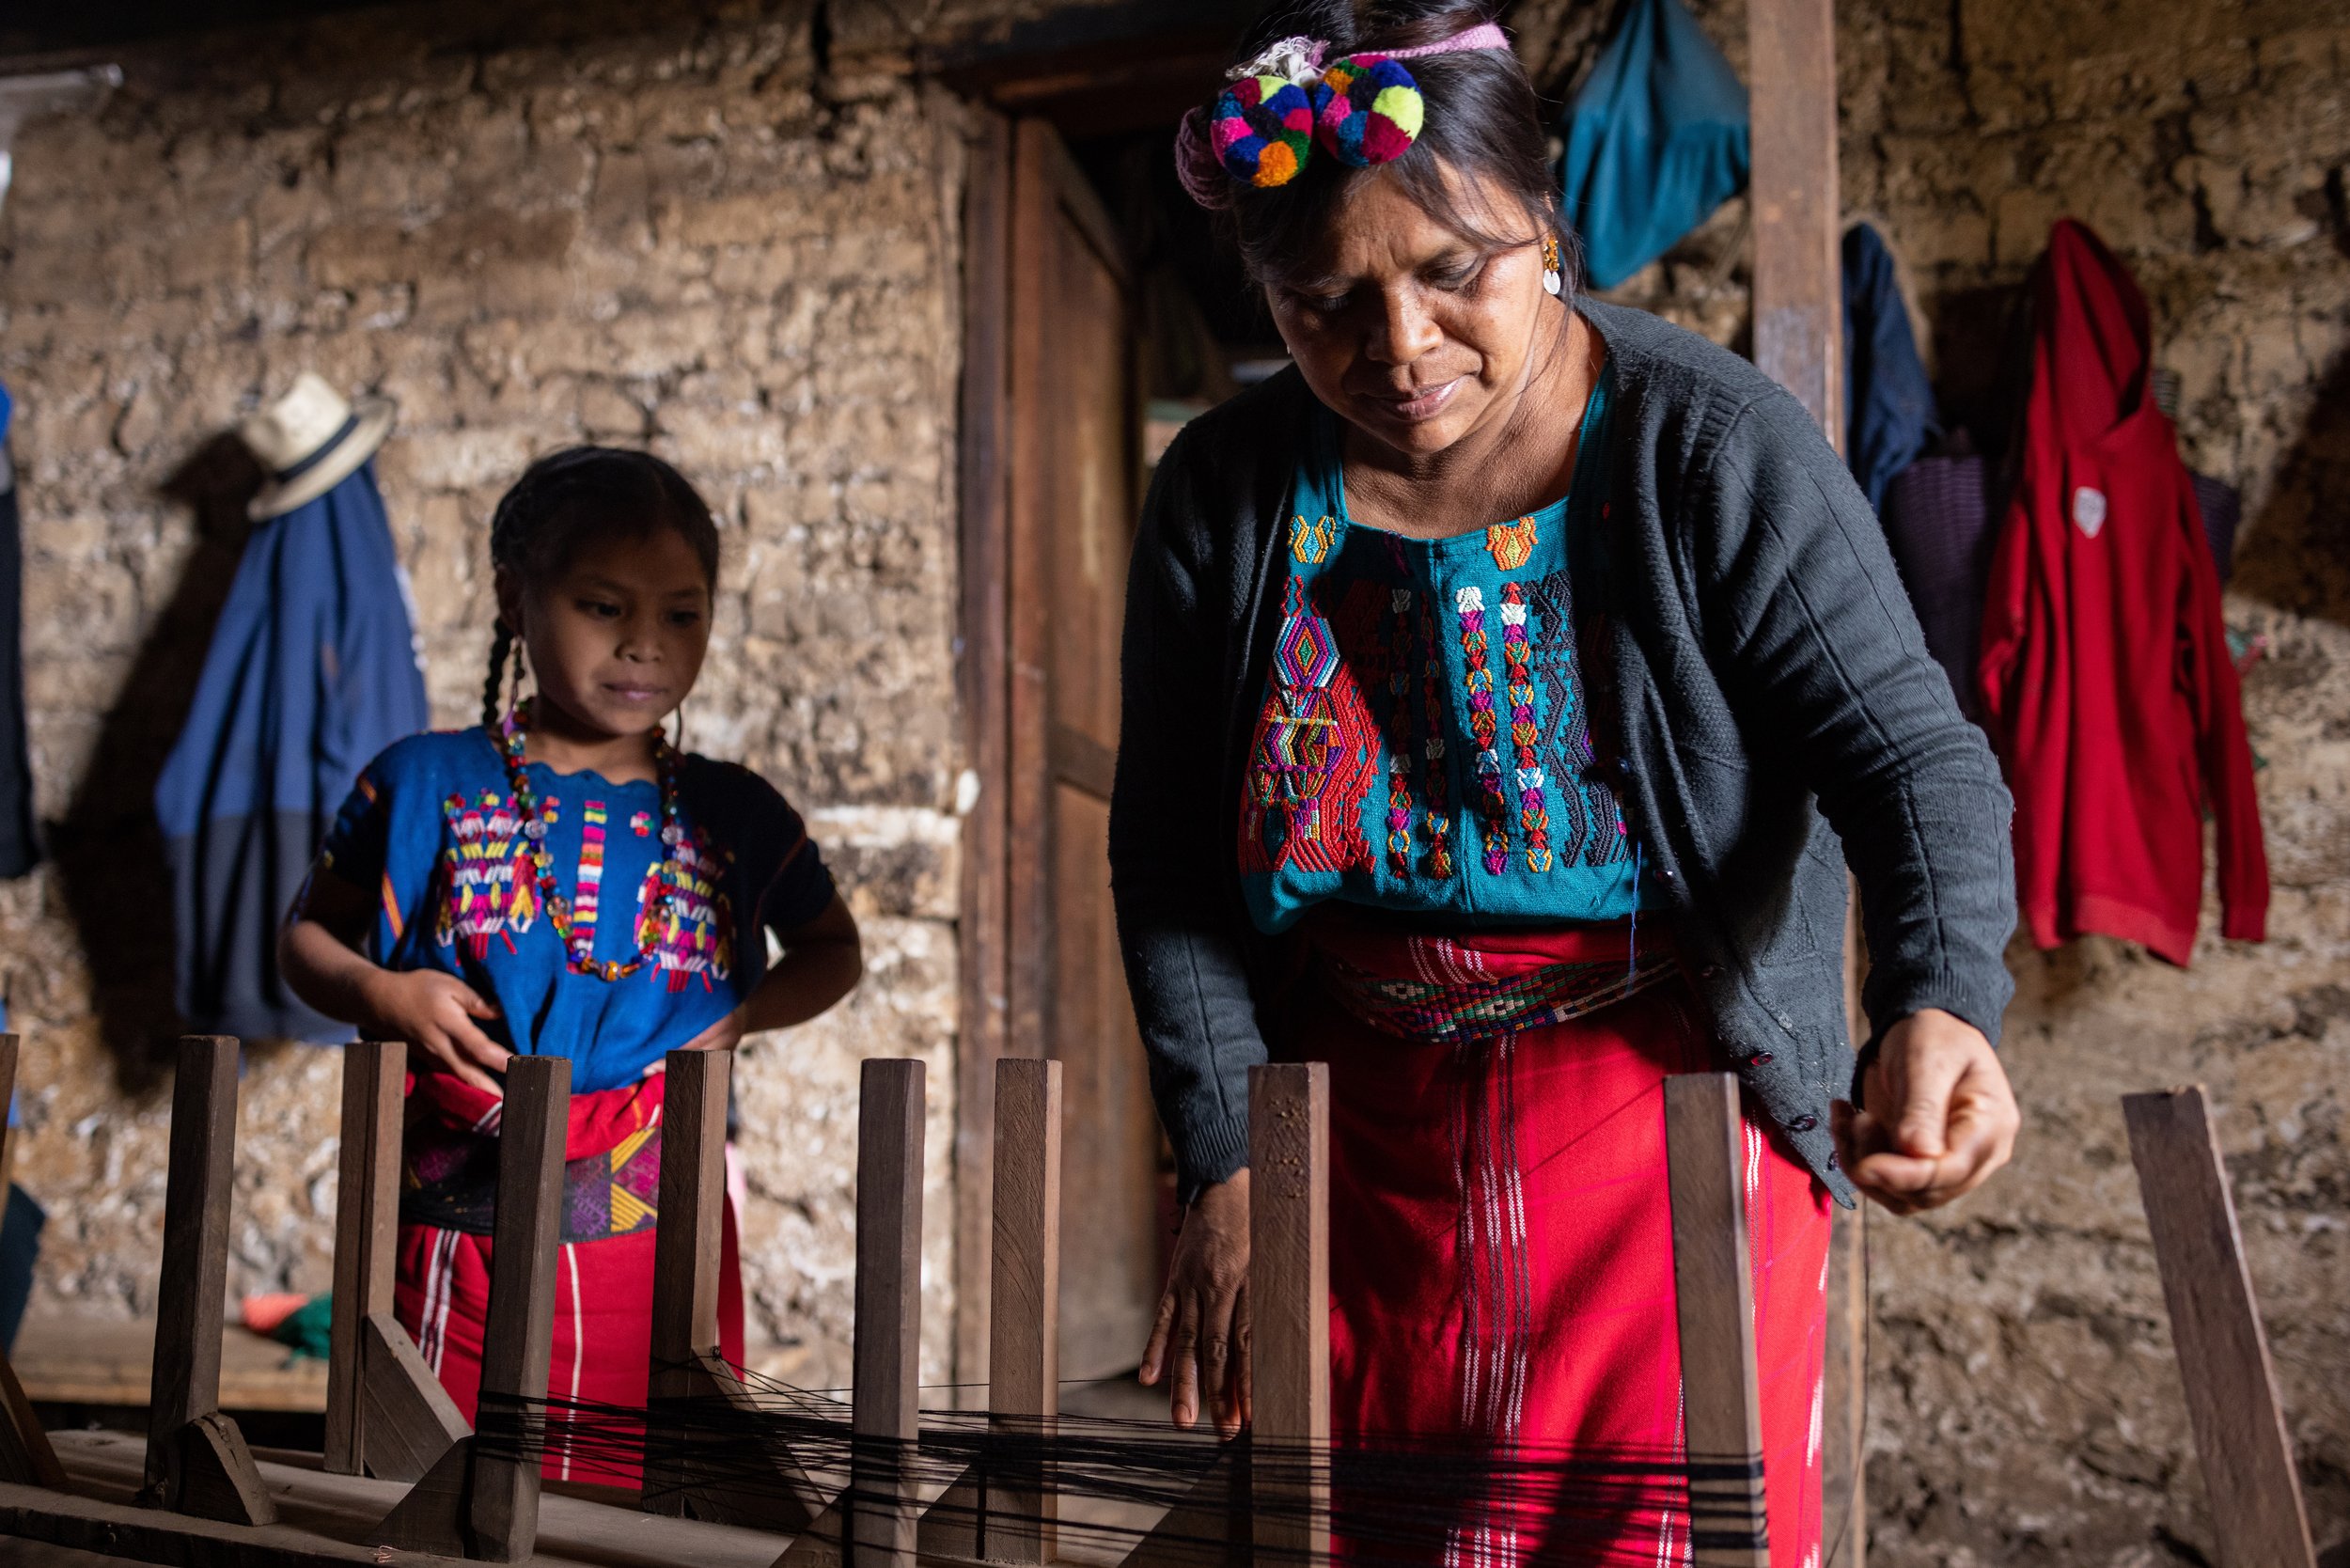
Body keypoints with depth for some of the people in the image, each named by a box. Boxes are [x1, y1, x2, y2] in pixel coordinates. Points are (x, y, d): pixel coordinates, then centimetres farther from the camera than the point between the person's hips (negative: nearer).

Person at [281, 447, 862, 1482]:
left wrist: (745, 1012, -1)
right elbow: (307, 937, 10)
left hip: (665, 1245, 1)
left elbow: (833, 950, 18)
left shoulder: (734, 815, 4)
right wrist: (382, 995, -11)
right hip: (460, 1232, -1)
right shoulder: (425, 785, 1)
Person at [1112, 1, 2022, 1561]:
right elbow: (1168, 860, -1)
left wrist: (1939, 1003, -36)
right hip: (1360, 1122, 3)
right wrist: (1224, 1163, -6)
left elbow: (1914, 752, -16)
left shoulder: (1716, 446, -13)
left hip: (1673, 1096, -2)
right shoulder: (1225, 495, -6)